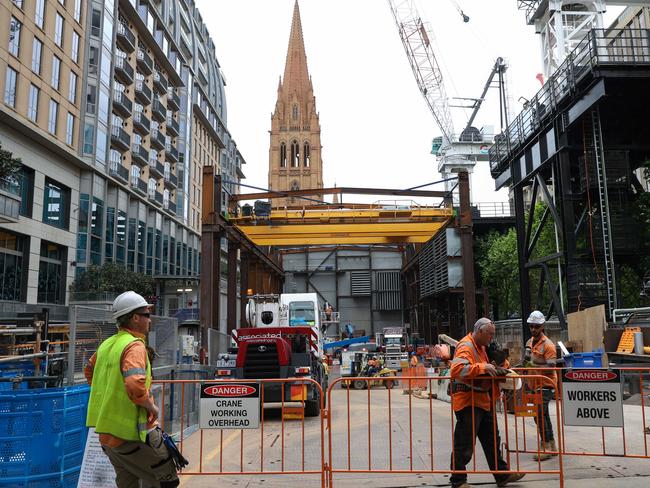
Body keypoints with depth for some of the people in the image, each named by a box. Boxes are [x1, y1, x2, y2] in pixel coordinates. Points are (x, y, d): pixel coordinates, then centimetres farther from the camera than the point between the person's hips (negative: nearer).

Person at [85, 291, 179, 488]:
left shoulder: (107, 344, 10)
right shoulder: (135, 346, -18)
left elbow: (89, 370, 27)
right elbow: (135, 385, -33)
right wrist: (150, 406, -16)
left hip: (106, 433, 9)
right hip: (131, 434, -9)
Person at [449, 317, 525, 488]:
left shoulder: (480, 347, 16)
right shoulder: (466, 347, -18)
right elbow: (456, 369, -33)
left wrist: (494, 369, 11)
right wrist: (483, 367, -32)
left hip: (482, 401, 10)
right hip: (468, 402, -10)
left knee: (492, 440, 18)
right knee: (464, 445, 0)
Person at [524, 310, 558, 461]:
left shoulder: (548, 345, -12)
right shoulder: (529, 343, 12)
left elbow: (550, 368, -19)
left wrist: (534, 364, -29)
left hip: (545, 385, -8)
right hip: (534, 385, 8)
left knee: (540, 415, -12)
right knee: (542, 415, 14)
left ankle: (546, 448, -6)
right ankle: (551, 447, 24)